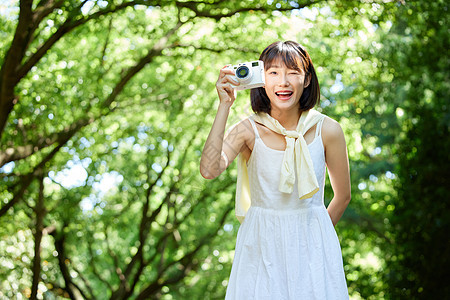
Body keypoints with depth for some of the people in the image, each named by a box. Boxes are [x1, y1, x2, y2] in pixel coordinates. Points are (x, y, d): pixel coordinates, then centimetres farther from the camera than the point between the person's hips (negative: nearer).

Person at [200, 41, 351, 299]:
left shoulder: (327, 130, -7)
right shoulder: (249, 130, -9)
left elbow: (343, 196, 6)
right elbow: (209, 170, -27)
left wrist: (313, 234, 12)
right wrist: (225, 105, -25)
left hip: (313, 249, 1)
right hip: (261, 247, 0)